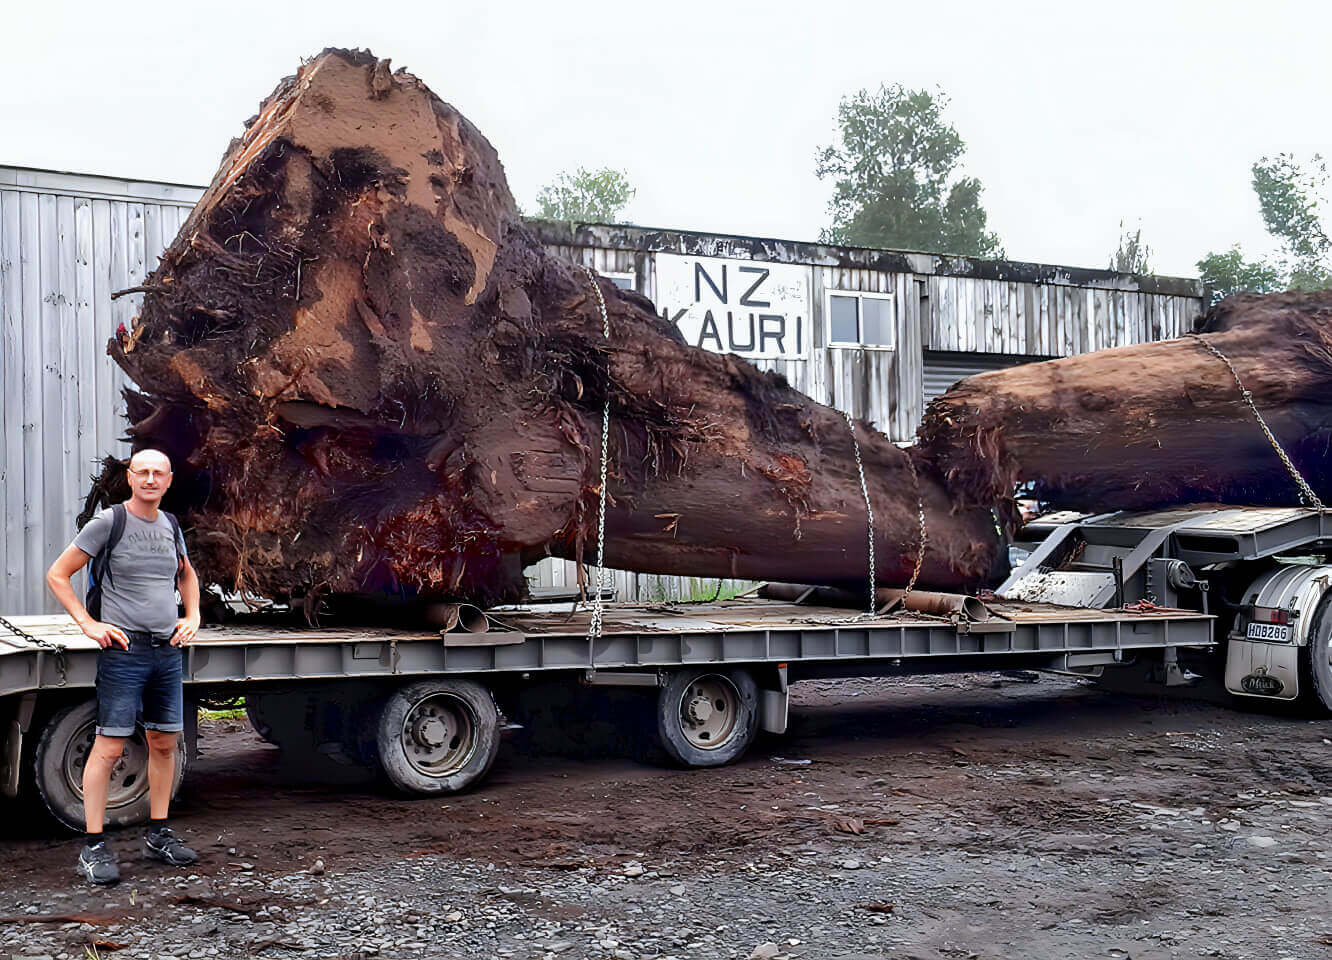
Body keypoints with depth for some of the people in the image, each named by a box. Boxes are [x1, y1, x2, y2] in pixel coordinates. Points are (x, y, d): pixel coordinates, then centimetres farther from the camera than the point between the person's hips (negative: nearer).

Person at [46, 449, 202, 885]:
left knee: (164, 743, 9)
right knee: (109, 747, -6)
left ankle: (158, 834, 20)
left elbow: (187, 575, 30)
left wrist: (192, 617, 15)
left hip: (167, 650, 6)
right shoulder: (107, 522, -5)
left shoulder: (170, 525, 12)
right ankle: (93, 847, 0)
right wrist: (88, 624, -9)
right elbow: (57, 575, -2)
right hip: (124, 649, -6)